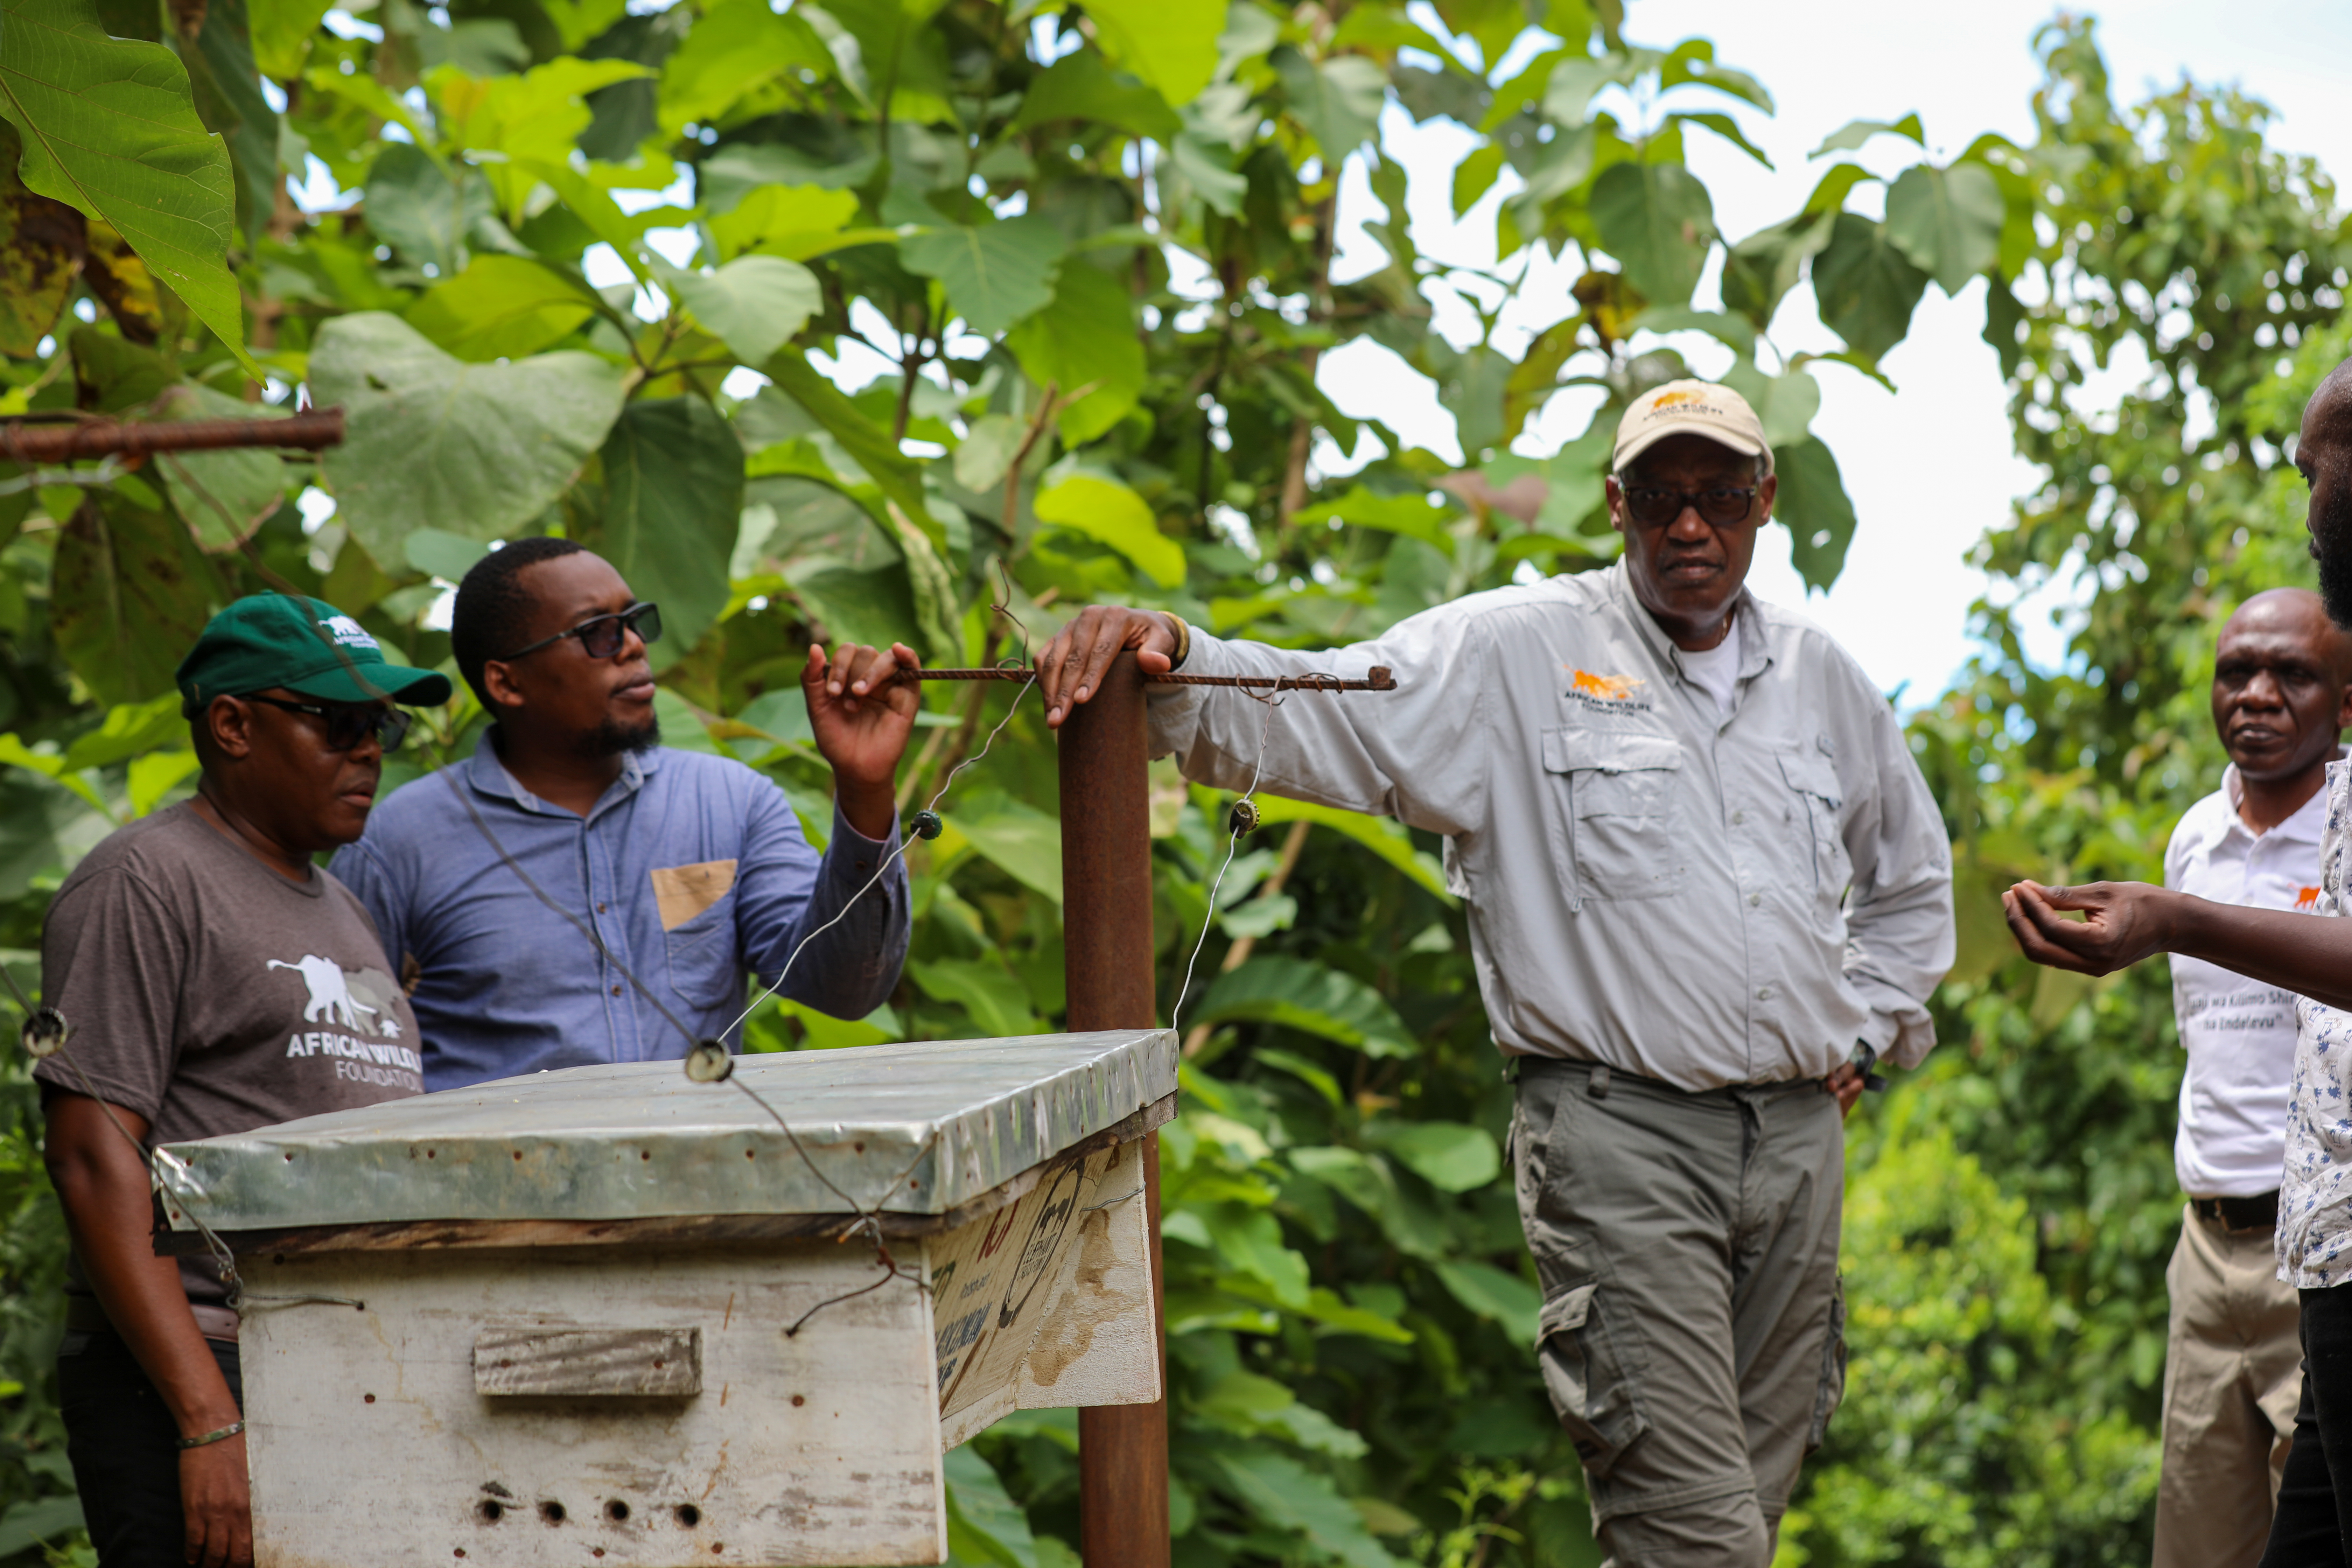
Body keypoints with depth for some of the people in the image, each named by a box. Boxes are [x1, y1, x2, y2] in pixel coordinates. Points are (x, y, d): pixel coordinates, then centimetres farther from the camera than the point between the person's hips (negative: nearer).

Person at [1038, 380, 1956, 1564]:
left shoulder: (1822, 679, 15)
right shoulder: (1515, 654, -2)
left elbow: (1911, 878, 32)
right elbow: (1306, 715, -14)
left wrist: (1868, 1025, 18)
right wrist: (1165, 655, -33)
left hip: (1799, 1134, 6)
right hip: (1617, 1135, -6)